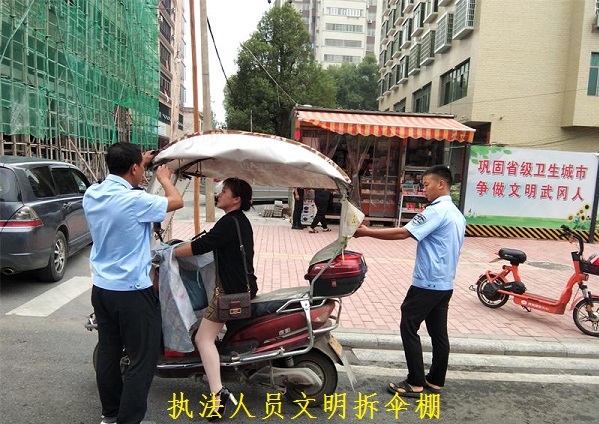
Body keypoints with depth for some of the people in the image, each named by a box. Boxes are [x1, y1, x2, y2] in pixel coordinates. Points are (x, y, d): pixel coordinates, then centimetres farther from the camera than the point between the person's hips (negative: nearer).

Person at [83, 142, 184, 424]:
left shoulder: (91, 194, 0)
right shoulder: (134, 200, -22)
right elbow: (177, 201, -9)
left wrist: (141, 163, 27)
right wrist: (163, 178, 9)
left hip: (101, 288, 8)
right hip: (132, 291, -8)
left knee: (108, 352, 18)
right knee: (142, 358, 3)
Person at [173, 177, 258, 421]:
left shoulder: (229, 222, -17)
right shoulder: (241, 221, 14)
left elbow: (200, 246, -22)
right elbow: (212, 244, 25)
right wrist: (183, 246, 23)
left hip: (232, 291, -11)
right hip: (244, 286, 11)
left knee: (204, 338, -10)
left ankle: (218, 394, -18)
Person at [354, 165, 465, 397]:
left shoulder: (436, 211, -17)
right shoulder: (457, 215, 14)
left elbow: (403, 233, -24)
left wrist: (367, 232, -19)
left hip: (427, 283, -9)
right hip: (445, 284, 9)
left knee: (409, 328, -1)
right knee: (438, 332, 13)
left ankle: (415, 383, 4)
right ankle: (436, 380, 22)